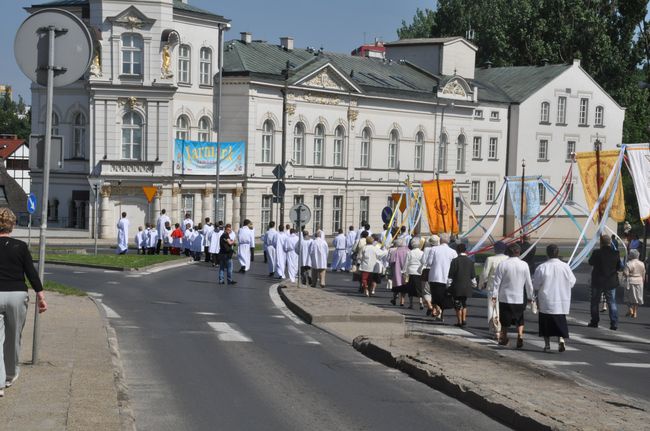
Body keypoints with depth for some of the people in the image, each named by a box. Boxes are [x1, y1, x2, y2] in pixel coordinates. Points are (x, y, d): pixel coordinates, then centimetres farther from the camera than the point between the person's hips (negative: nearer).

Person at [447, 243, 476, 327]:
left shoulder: (455, 261, -10)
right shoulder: (470, 261, 0)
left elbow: (450, 275, -7)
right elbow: (473, 276, 7)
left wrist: (449, 285, 2)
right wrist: (474, 284, 19)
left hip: (457, 287, -4)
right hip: (467, 287, 4)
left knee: (458, 305, 4)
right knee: (464, 303, 19)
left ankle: (459, 321, 5)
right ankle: (464, 319, 11)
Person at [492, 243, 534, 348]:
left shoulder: (502, 264, -8)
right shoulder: (524, 265, -5)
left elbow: (497, 281, -7)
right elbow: (528, 283, 1)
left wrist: (494, 295, -2)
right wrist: (530, 297, 12)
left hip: (505, 297, 0)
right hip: (519, 298, 1)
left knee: (505, 320, 13)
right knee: (519, 320, 12)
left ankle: (503, 339, 20)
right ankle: (520, 335, -9)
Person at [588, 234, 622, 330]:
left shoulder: (597, 253, -15)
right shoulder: (615, 253, -9)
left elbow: (590, 262, 2)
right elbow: (620, 267, -2)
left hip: (597, 282, -1)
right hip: (611, 282, 2)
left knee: (595, 302, 14)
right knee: (612, 303, 7)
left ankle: (594, 322, 18)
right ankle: (614, 323, 1)